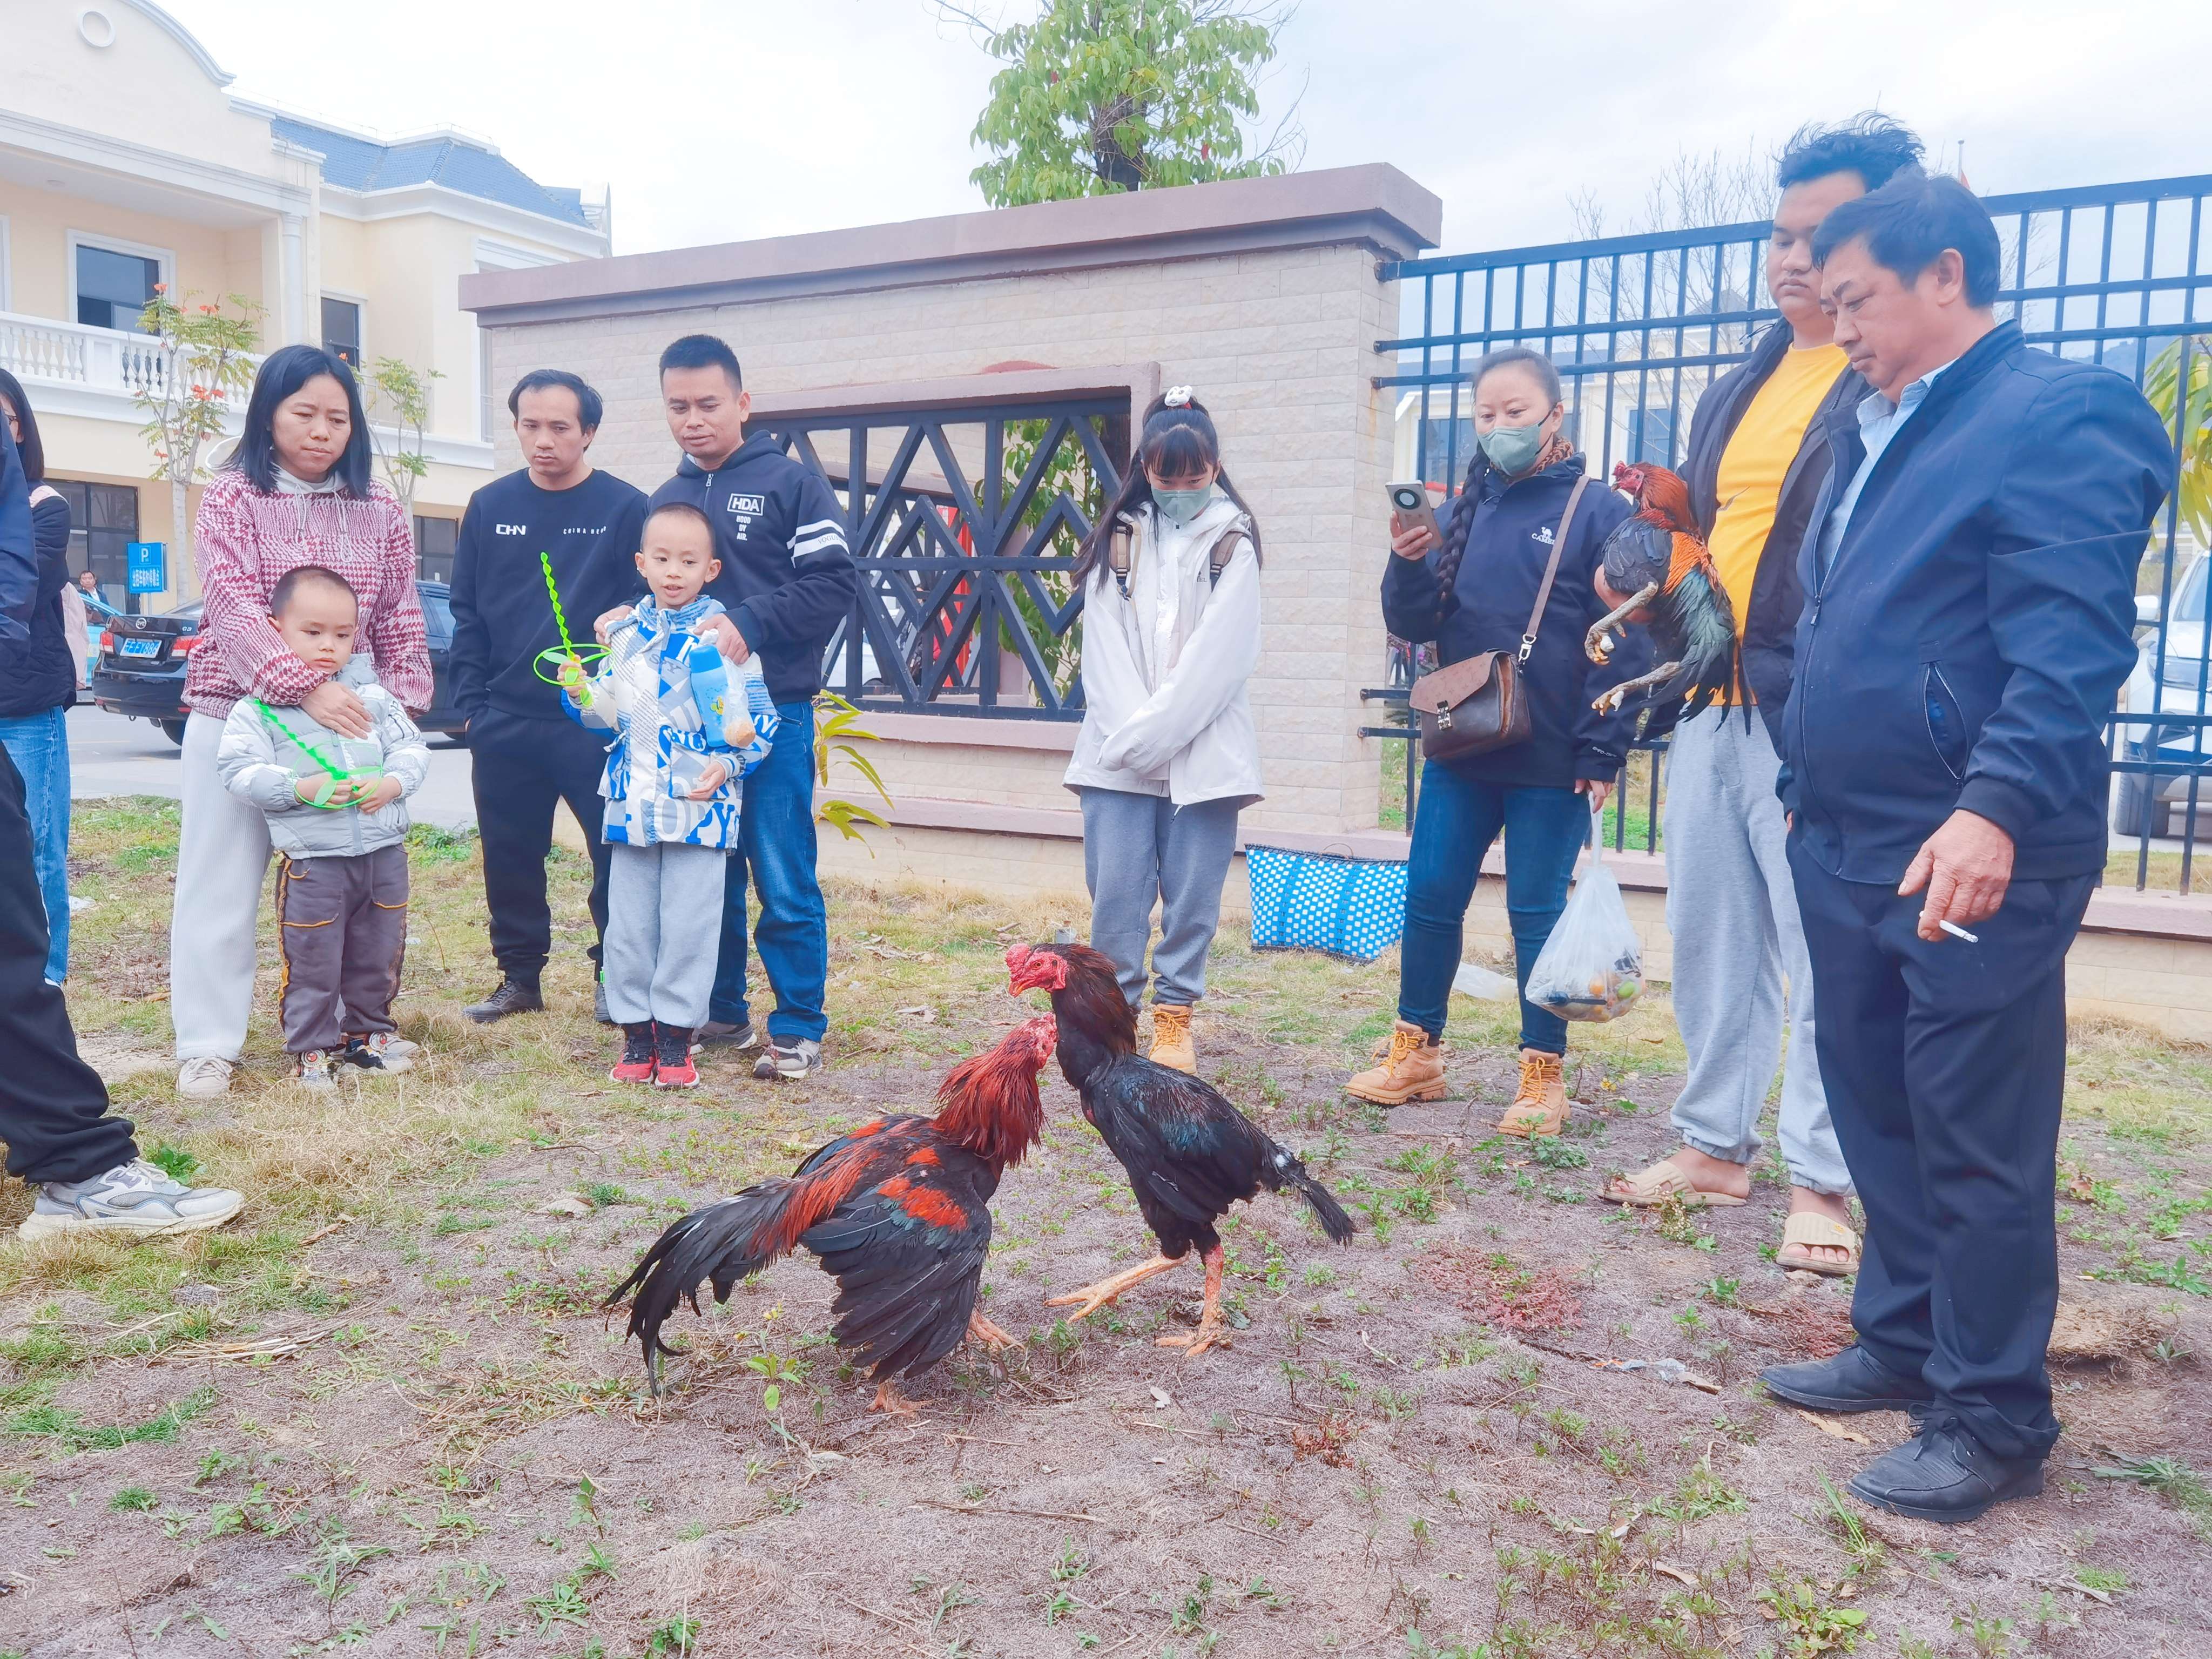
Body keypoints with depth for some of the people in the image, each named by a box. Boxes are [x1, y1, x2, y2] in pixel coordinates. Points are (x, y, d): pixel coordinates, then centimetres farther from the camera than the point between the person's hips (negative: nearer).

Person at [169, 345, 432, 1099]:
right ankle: (209, 1045, 10)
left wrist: (399, 706, -1)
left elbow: (401, 619, 9)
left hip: (344, 716, 3)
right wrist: (304, 685, -27)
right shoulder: (231, 497, -2)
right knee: (222, 884, 2)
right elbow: (235, 606, -15)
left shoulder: (378, 510, 7)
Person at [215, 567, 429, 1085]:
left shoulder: (372, 693, 7)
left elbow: (412, 747, 8)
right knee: (313, 961, 4)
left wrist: (394, 782, -11)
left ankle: (369, 1030, 34)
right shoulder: (259, 705, -4)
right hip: (313, 860, -4)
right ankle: (312, 1047, 19)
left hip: (384, 851, 4)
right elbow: (240, 769, -9)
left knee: (379, 954, 16)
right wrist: (300, 789, -21)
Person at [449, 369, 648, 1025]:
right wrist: (472, 703, 2)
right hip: (504, 725, 4)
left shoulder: (626, 509, -4)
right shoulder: (489, 508, 8)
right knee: (510, 859, 11)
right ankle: (519, 976, 25)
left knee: (618, 853, -1)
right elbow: (465, 614, 10)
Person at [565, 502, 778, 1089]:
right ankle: (636, 1035, 19)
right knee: (628, 924, 8)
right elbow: (609, 712, 18)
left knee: (688, 925, 0)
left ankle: (675, 1039, 11)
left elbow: (758, 718, -3)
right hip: (633, 800, 5)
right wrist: (581, 694, -1)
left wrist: (729, 763, -16)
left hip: (700, 804, -4)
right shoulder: (625, 632, 10)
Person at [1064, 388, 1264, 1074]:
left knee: (1193, 894, 1)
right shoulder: (1117, 538, 11)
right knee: (1116, 891, -2)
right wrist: (1131, 732, -9)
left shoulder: (1232, 540, 4)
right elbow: (1105, 649, 4)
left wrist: (1155, 732, -11)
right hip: (1119, 753, 2)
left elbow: (1220, 655, -6)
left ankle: (1174, 1020, 14)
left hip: (1204, 753, -1)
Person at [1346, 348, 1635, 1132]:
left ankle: (1543, 1075, 16)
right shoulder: (1466, 509, 10)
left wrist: (1601, 754, -12)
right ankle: (1415, 1053, 21)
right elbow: (1414, 626, 10)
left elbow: (1620, 645, -7)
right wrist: (1408, 564, -10)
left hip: (1551, 760, -4)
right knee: (1428, 899, 7)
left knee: (1537, 914, 3)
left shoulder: (1598, 511, -3)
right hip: (1460, 749, 5)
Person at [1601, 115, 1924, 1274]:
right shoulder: (1743, 385, 18)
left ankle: (1821, 1184, 10)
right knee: (1709, 935, 13)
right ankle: (1714, 1145, 26)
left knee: (1822, 953, -2)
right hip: (1709, 700, 8)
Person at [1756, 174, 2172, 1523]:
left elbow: (2070, 644, -21)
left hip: (1973, 856, -9)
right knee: (1878, 1111, 17)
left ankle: (1994, 1423, 13)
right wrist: (1812, 795, 21)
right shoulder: (1874, 431, 17)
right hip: (1849, 843, 9)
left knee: (1977, 1143, 0)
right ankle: (1905, 1342, 33)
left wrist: (1996, 806, -32)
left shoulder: (2059, 417, -10)